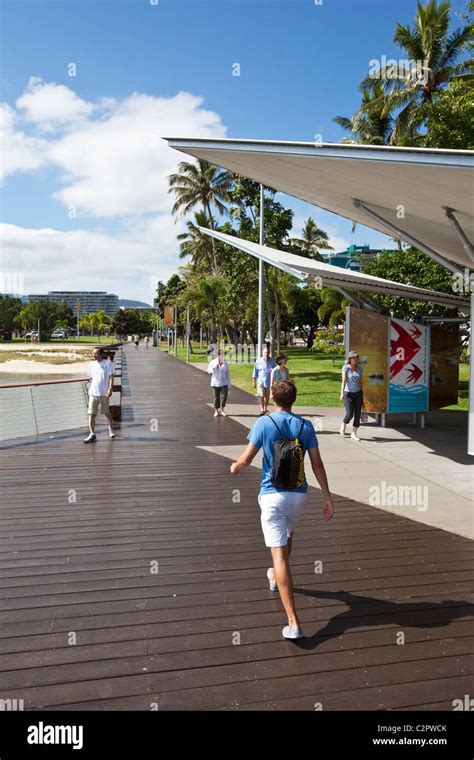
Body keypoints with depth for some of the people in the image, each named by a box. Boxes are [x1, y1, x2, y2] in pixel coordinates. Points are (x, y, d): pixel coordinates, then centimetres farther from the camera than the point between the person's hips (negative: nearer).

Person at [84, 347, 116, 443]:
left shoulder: (108, 363, -4)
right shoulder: (91, 364, 9)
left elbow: (111, 377, -9)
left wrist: (110, 388, -19)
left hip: (104, 393, -3)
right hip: (93, 393, 3)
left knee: (106, 412, 12)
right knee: (91, 414, -6)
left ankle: (111, 428, 37)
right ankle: (92, 435, -6)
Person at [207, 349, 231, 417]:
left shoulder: (225, 363, 8)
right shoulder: (213, 362, 4)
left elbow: (228, 374, 9)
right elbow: (209, 370, -5)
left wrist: (229, 384, 6)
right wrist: (214, 368, -24)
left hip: (224, 383, 1)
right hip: (215, 383, -1)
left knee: (224, 396, -12)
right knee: (216, 397, 4)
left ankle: (221, 410, -1)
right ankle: (216, 411, 15)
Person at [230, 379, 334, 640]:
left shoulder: (264, 423, -7)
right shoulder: (305, 426, 1)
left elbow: (246, 459, -7)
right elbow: (317, 464, 0)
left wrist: (235, 466, 16)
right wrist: (327, 497, 4)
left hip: (272, 494, -4)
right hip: (298, 494, 4)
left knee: (279, 554, -6)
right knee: (287, 536, 31)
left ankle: (293, 623, -11)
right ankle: (276, 578, 57)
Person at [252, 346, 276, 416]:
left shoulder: (272, 361, -1)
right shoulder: (258, 361, -2)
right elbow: (255, 372, 5)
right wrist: (254, 382, 6)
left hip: (269, 382, 2)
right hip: (261, 382, -2)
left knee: (267, 397, 11)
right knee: (261, 396, -13)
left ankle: (265, 409, 26)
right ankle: (262, 410, -3)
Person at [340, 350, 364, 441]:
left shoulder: (359, 369, 8)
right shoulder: (346, 368, -4)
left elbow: (360, 382, 15)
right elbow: (344, 381, -11)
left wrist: (362, 395, 17)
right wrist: (342, 393, -20)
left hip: (358, 393, 4)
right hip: (348, 393, -4)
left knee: (357, 414, 1)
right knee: (349, 414, -11)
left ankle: (354, 433, 12)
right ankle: (343, 425, 21)